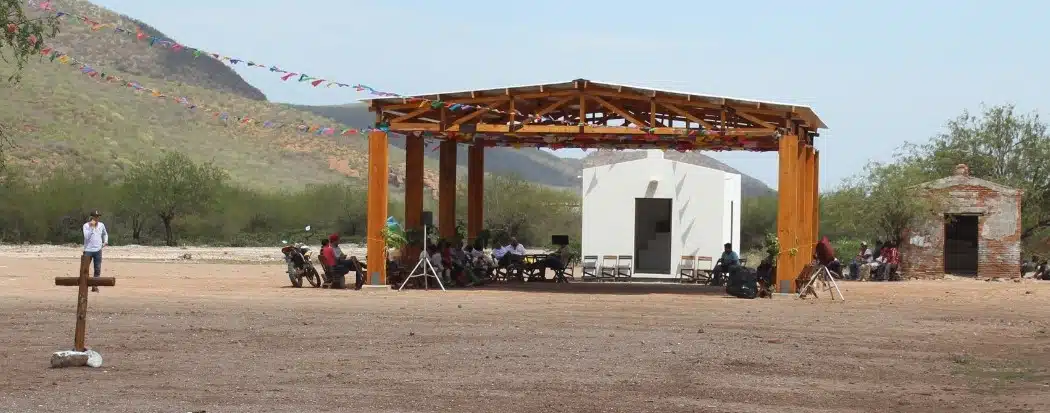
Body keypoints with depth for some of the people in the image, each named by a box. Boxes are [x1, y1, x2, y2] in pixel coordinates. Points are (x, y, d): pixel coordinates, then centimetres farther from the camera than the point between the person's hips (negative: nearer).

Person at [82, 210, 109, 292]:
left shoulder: (101, 225, 7)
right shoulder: (86, 225, -5)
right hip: (88, 250, -3)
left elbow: (105, 234, 25)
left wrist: (105, 242, 10)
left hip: (98, 250, 3)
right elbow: (86, 236, -17)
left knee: (98, 269, 4)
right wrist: (91, 227, -18)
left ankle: (95, 286, 11)